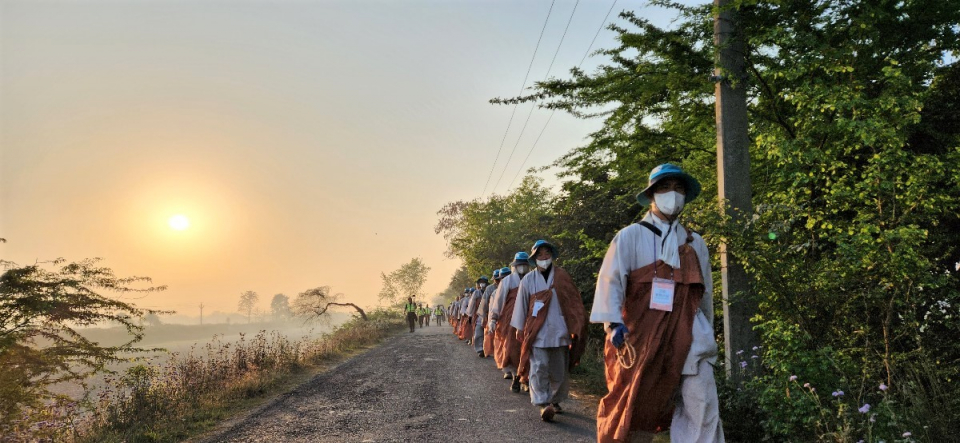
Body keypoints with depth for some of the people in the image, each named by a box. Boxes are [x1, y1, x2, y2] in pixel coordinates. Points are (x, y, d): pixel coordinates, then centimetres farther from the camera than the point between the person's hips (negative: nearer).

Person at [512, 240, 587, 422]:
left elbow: (574, 302, 6)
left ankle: (555, 400, 25)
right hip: (536, 332, -1)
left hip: (559, 331, 1)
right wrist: (520, 328, 8)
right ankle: (543, 405, -11)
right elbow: (521, 304, 9)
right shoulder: (528, 280, 6)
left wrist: (576, 327, 1)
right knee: (539, 368, -11)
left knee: (559, 370, 8)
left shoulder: (563, 277, 6)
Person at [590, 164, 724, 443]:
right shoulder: (630, 236, 2)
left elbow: (705, 292, 21)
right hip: (640, 338, -3)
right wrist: (614, 322, -22)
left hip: (687, 339, 3)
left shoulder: (695, 244, 14)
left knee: (702, 409, -7)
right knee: (634, 409, 5)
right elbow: (611, 280, -9)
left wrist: (707, 334, 23)